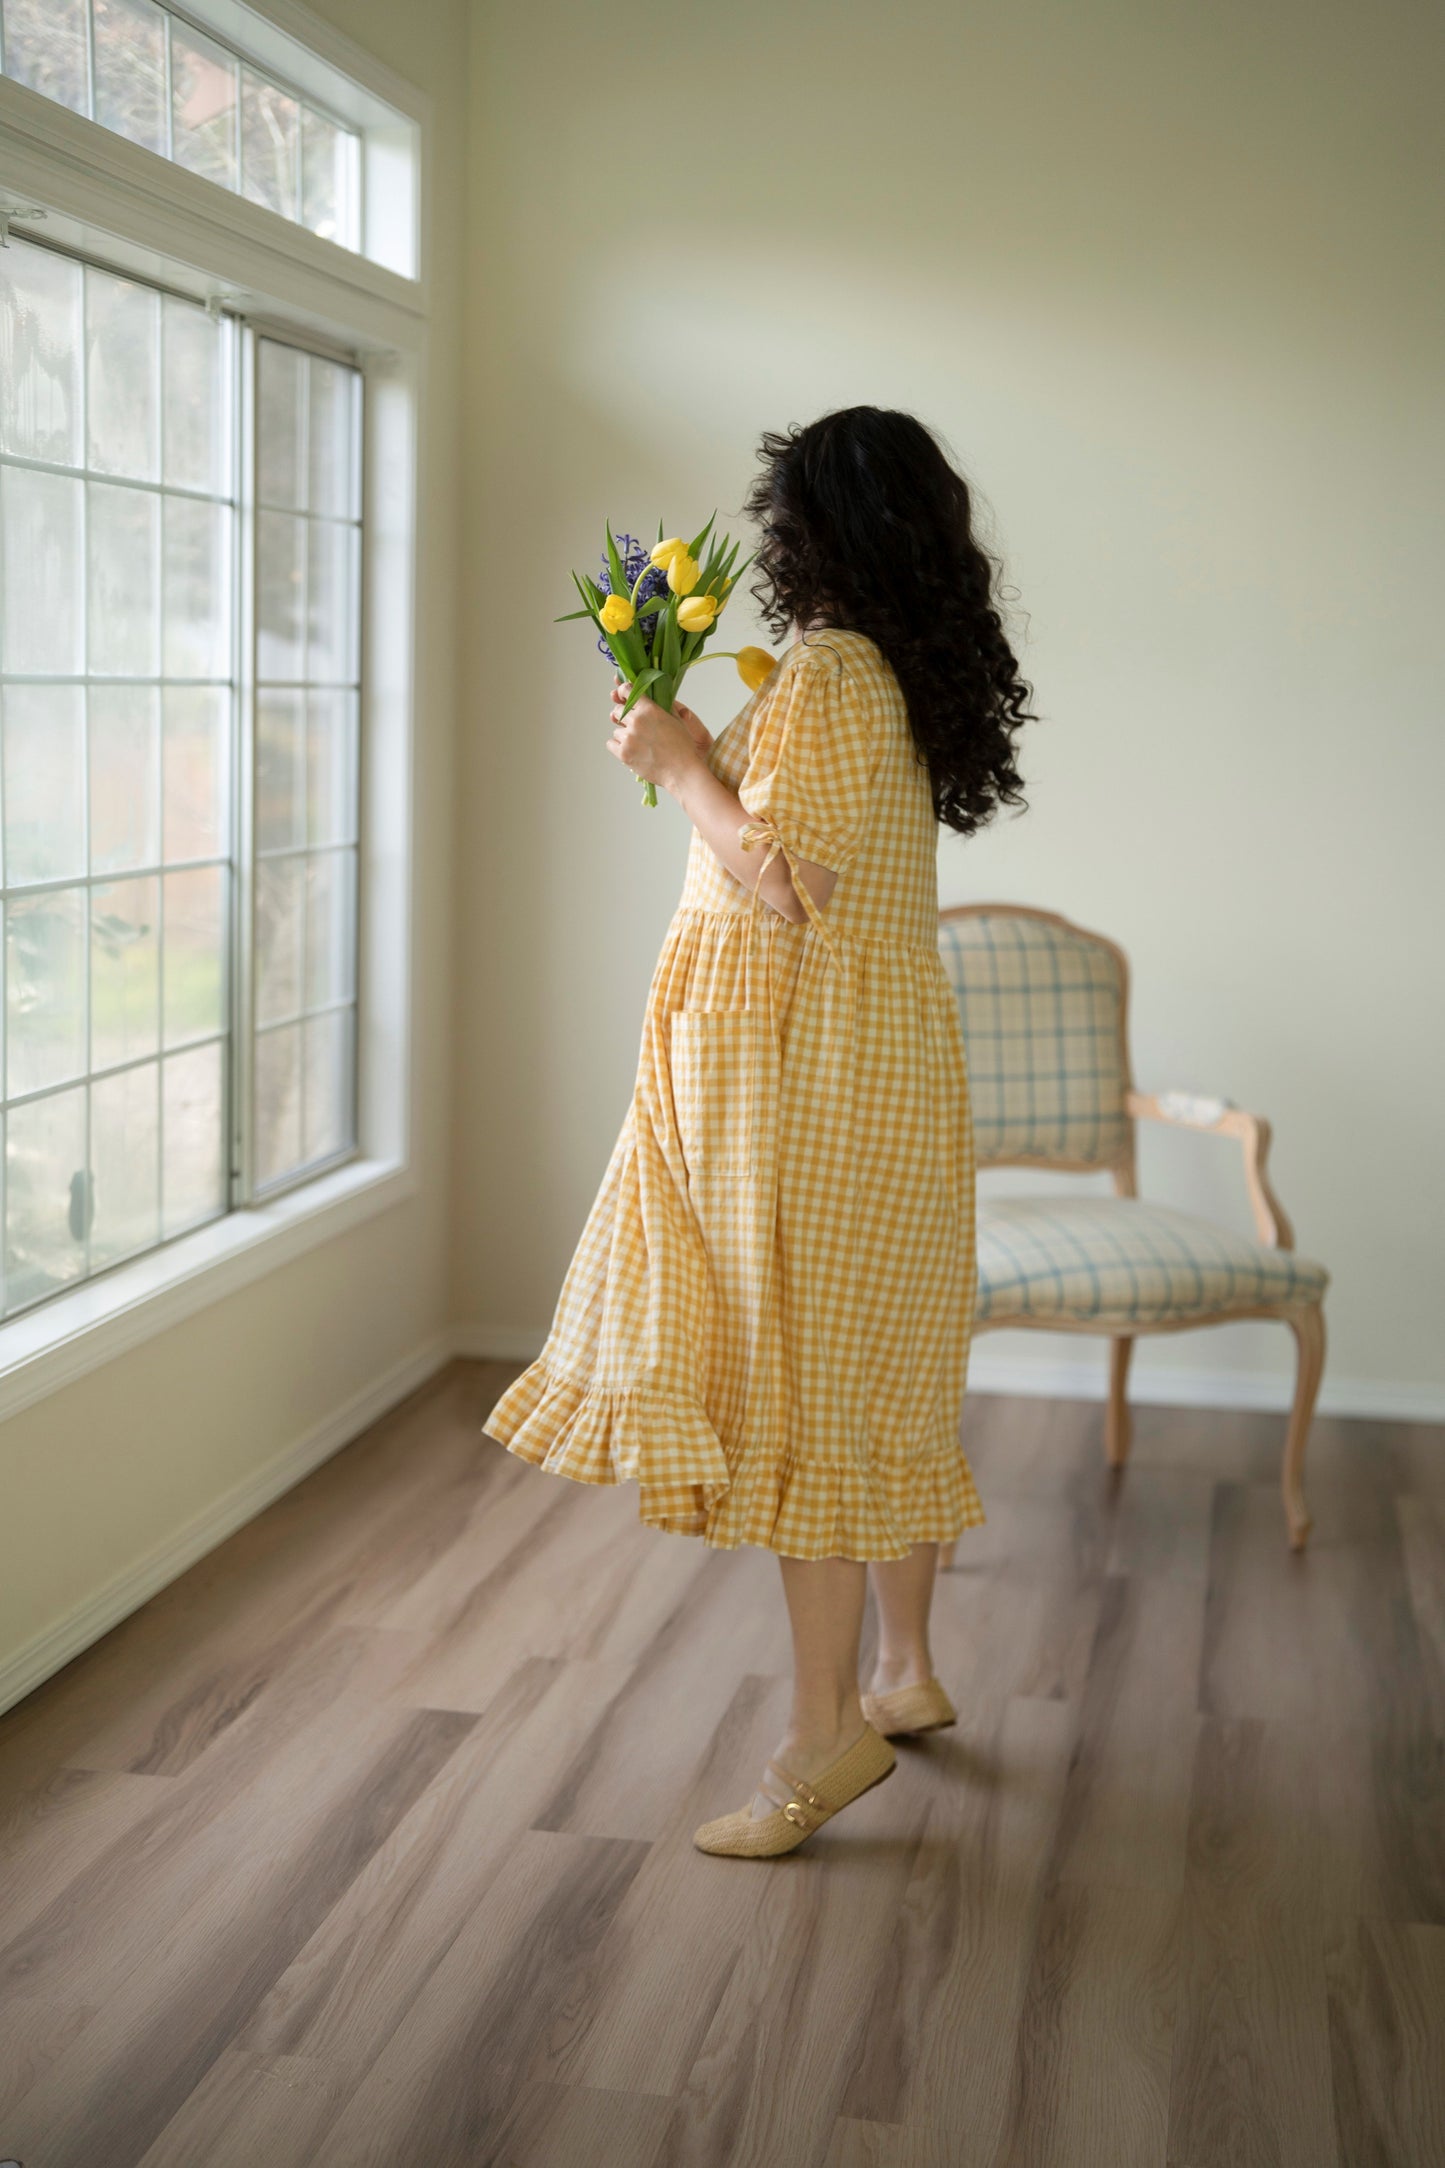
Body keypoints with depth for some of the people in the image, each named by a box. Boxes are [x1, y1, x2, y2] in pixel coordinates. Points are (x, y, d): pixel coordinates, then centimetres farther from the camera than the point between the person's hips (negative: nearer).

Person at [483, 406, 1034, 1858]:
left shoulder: (831, 675, -17)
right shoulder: (909, 676, 12)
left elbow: (783, 887, -21)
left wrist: (682, 763, -9)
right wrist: (709, 757, 18)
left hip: (808, 1071, -10)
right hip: (884, 1048, 10)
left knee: (802, 1380, -4)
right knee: (878, 1375, 16)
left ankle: (825, 1735, 4)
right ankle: (905, 1673, 29)